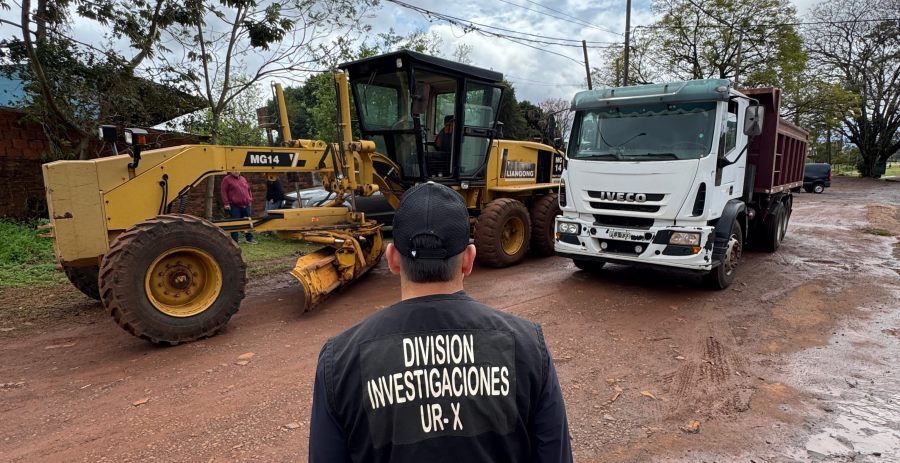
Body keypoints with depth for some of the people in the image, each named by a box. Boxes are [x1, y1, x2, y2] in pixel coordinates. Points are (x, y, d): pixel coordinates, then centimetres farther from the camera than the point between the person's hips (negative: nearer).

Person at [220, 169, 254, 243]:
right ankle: (234, 241, 5)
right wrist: (226, 203, -12)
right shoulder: (227, 179, -2)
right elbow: (223, 191, -7)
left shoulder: (243, 179, 16)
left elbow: (248, 190, 24)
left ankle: (249, 238, 23)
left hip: (246, 206, 6)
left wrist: (250, 200, 16)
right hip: (234, 206, -6)